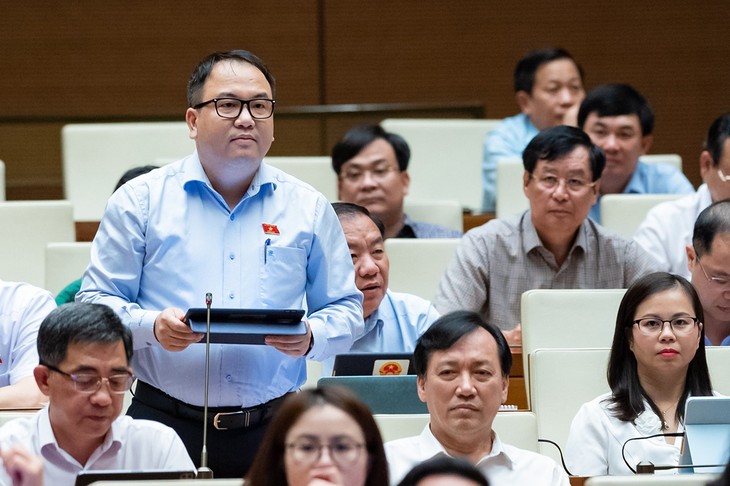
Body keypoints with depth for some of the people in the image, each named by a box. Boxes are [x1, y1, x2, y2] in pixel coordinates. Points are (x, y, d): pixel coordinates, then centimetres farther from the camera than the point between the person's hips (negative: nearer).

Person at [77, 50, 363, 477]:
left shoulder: (310, 209, 11)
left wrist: (311, 338, -8)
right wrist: (152, 326, -14)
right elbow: (97, 301, 5)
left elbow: (347, 311, 13)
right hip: (166, 422, -1)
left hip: (273, 427, 2)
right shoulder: (140, 200, 7)